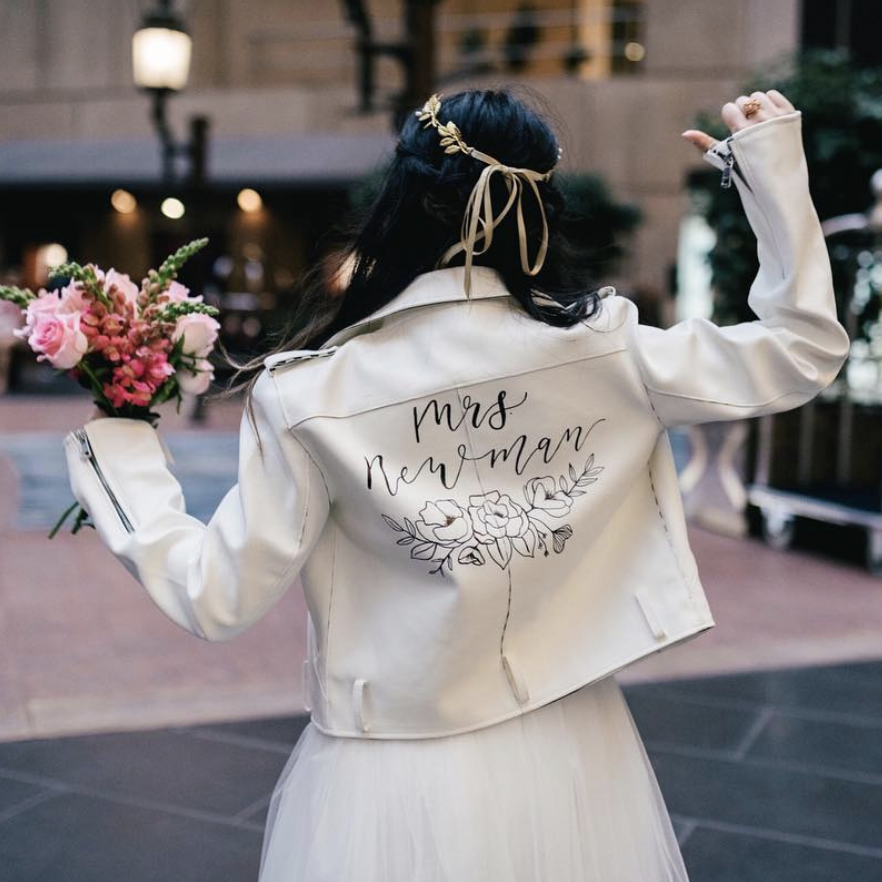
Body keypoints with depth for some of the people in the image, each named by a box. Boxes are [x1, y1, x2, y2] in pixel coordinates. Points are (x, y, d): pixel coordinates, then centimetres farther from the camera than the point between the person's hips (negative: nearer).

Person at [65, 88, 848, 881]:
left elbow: (218, 599, -10)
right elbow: (805, 349, 0)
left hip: (392, 780, -1)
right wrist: (772, 162, 4)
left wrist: (120, 447, 1)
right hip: (568, 763, 2)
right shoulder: (606, 347, -12)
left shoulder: (313, 395, -16)